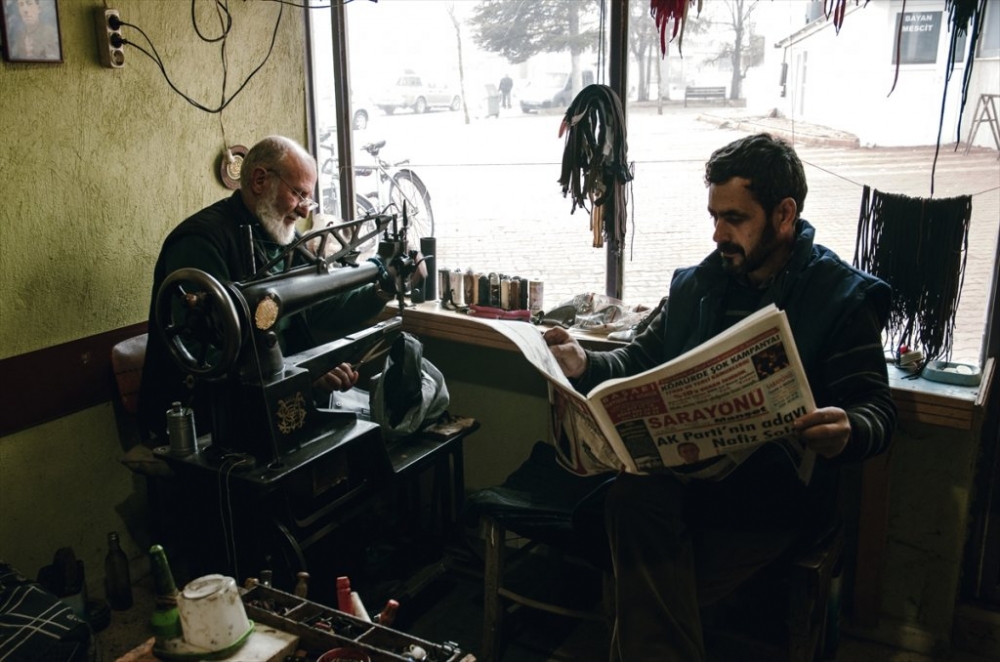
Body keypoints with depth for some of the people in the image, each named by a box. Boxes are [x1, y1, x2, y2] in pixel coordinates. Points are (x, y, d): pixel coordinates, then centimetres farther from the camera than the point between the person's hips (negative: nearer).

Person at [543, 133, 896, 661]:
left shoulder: (842, 296, 0)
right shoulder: (697, 283, 13)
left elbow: (877, 411, -5)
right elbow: (642, 361, 19)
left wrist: (847, 432, -29)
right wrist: (586, 365, -2)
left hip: (779, 492, -4)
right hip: (685, 471, 5)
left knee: (646, 602, -26)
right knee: (633, 493, -32)